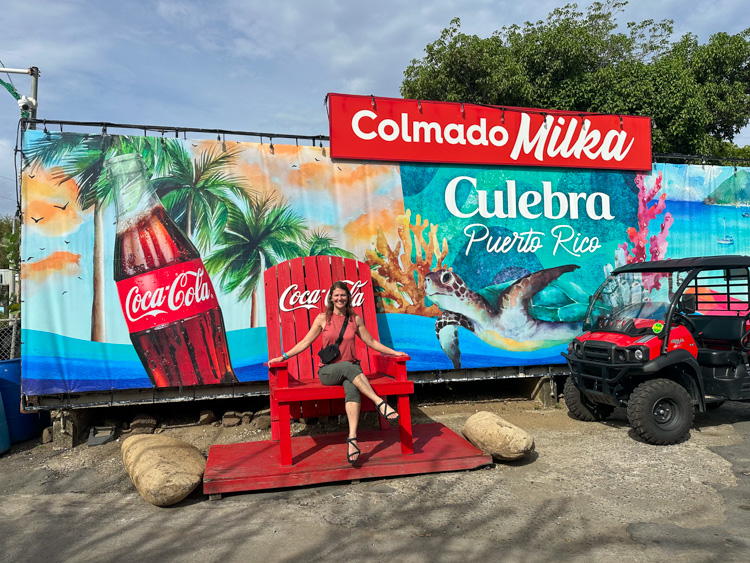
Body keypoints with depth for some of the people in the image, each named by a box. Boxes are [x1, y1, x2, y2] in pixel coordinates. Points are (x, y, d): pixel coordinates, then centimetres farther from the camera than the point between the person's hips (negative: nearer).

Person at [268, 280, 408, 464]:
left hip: (351, 369, 1)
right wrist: (284, 356, -5)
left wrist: (393, 352, 12)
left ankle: (352, 438, -46)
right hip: (328, 371, -1)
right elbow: (305, 342, 5)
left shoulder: (355, 319, 10)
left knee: (352, 388, -34)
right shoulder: (323, 318, 4)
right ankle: (379, 403, -38)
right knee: (348, 366, -37)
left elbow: (371, 342, 17)